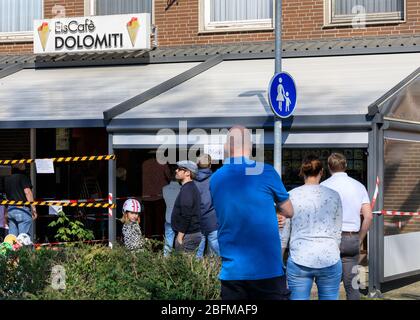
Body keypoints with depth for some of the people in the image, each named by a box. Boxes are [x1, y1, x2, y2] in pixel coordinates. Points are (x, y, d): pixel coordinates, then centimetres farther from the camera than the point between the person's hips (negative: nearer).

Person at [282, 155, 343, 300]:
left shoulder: (292, 196, 0)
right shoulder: (333, 196, 3)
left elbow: (283, 234, 3)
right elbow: (337, 233, 9)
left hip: (299, 260, -1)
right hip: (329, 259, 1)